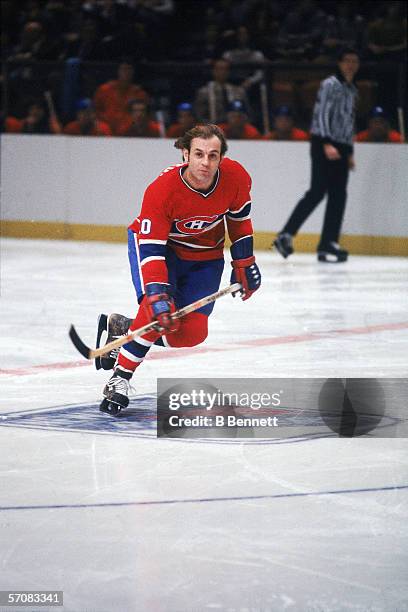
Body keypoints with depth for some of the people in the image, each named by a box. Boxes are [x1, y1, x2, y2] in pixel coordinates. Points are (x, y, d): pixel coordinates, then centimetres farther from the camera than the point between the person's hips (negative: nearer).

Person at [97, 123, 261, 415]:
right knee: (158, 309, -28)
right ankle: (120, 378, -14)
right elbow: (150, 248, -34)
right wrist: (158, 298, -42)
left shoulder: (236, 178, -23)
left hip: (205, 255, 4)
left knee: (190, 333, -9)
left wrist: (244, 263, 4)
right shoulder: (162, 190, -34)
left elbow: (239, 217, -1)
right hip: (160, 243, -4)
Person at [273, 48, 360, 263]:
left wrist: (349, 152, 21)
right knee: (318, 191, -14)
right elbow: (321, 115, -13)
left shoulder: (352, 90, 19)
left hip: (341, 148, 8)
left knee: (338, 196, 1)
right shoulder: (330, 85, -6)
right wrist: (327, 144, -23)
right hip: (323, 144, -8)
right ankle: (286, 235, -12)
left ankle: (328, 245, 1)